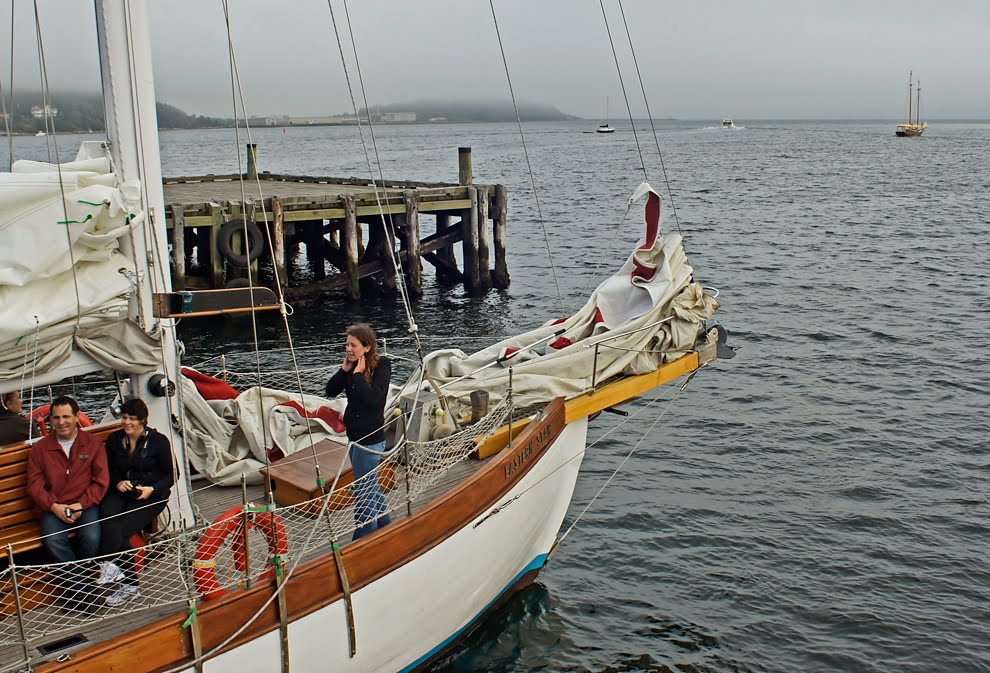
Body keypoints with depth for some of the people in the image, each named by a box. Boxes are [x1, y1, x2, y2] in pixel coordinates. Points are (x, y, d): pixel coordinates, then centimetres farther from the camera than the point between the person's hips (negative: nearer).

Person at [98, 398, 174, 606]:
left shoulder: (158, 441, 0)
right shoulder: (114, 439, 12)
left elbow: (169, 476, 3)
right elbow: (108, 471, 21)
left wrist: (151, 489, -14)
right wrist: (118, 482, -1)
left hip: (150, 495, -2)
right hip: (122, 492, 3)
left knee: (121, 529, -28)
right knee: (108, 521, -29)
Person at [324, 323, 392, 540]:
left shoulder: (381, 366, -17)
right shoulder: (352, 365, 1)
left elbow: (373, 398, -29)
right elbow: (331, 391, 1)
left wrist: (358, 374, -23)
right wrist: (344, 370, -10)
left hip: (370, 438, -8)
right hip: (354, 434, 8)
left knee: (363, 490, 0)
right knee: (370, 485, 23)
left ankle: (364, 538, 12)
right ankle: (384, 524, 41)